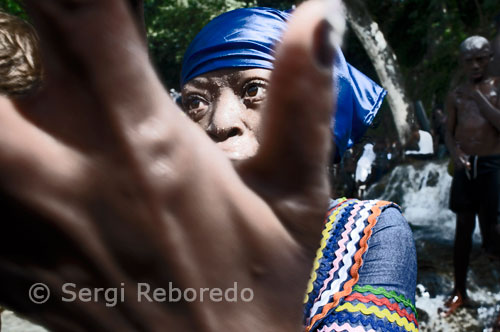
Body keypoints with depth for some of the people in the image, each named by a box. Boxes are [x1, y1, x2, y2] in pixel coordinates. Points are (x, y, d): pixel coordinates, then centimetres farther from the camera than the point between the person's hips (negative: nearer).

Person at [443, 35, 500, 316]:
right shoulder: (456, 95, 10)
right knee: (463, 228, 9)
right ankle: (460, 291, 19)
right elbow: (449, 131, 9)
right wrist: (455, 153, -11)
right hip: (464, 166, 4)